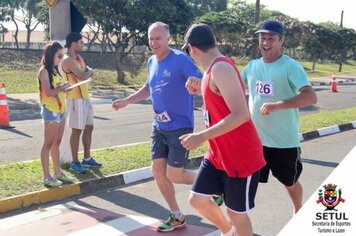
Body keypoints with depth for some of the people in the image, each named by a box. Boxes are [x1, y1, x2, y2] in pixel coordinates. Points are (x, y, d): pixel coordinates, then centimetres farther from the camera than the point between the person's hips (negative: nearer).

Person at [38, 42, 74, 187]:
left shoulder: (54, 70, 15)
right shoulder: (44, 71, -10)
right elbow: (48, 92, -19)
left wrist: (65, 87, -2)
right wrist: (63, 87, -23)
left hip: (60, 110, 8)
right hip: (50, 111, -8)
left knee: (57, 143, 12)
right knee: (48, 144, -5)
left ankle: (58, 173, 20)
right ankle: (46, 177, -1)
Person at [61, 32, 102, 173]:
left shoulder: (78, 57, 14)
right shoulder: (68, 60, -16)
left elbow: (89, 73, 16)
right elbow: (83, 76, -24)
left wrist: (88, 72, -6)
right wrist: (89, 72, -4)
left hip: (85, 97, 9)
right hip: (76, 99, -9)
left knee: (89, 127, 13)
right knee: (77, 130, -4)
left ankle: (87, 159, 24)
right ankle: (75, 163, 5)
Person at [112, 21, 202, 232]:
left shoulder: (180, 59, -16)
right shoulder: (152, 62, 7)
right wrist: (127, 101, 13)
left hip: (180, 127, -7)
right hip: (159, 127, 8)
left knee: (173, 175, -6)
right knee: (158, 171, 7)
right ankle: (177, 217, 22)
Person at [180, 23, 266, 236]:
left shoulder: (221, 68, -22)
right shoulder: (214, 69, 8)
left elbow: (240, 115, -30)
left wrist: (201, 137, -30)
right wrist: (200, 90, 13)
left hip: (241, 157, -9)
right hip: (218, 154, 9)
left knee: (236, 213, 7)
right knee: (197, 199, 13)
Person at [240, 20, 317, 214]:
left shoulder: (291, 66, -15)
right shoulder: (252, 66, 3)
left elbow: (311, 97, -28)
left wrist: (277, 105, -38)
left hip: (285, 141, -3)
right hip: (255, 139, 4)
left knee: (290, 183, 19)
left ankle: (298, 212, 47)